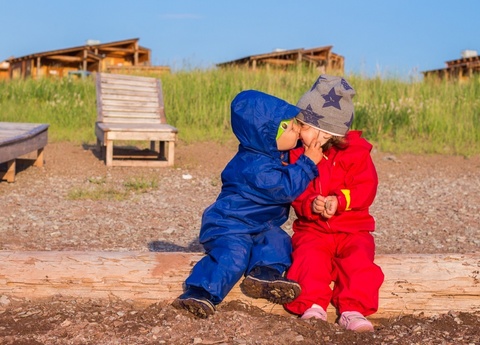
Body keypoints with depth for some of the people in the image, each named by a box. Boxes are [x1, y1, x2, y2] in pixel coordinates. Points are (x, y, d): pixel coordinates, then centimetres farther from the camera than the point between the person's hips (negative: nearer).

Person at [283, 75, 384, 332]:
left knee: (358, 258, -28)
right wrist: (310, 205, -23)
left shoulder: (356, 152, -4)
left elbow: (366, 189, -11)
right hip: (312, 229, 1)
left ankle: (352, 310, -28)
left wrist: (339, 200, -27)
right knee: (311, 257, -29)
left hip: (352, 229, -1)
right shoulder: (298, 155, 4)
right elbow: (296, 194, 0)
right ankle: (313, 306, -28)